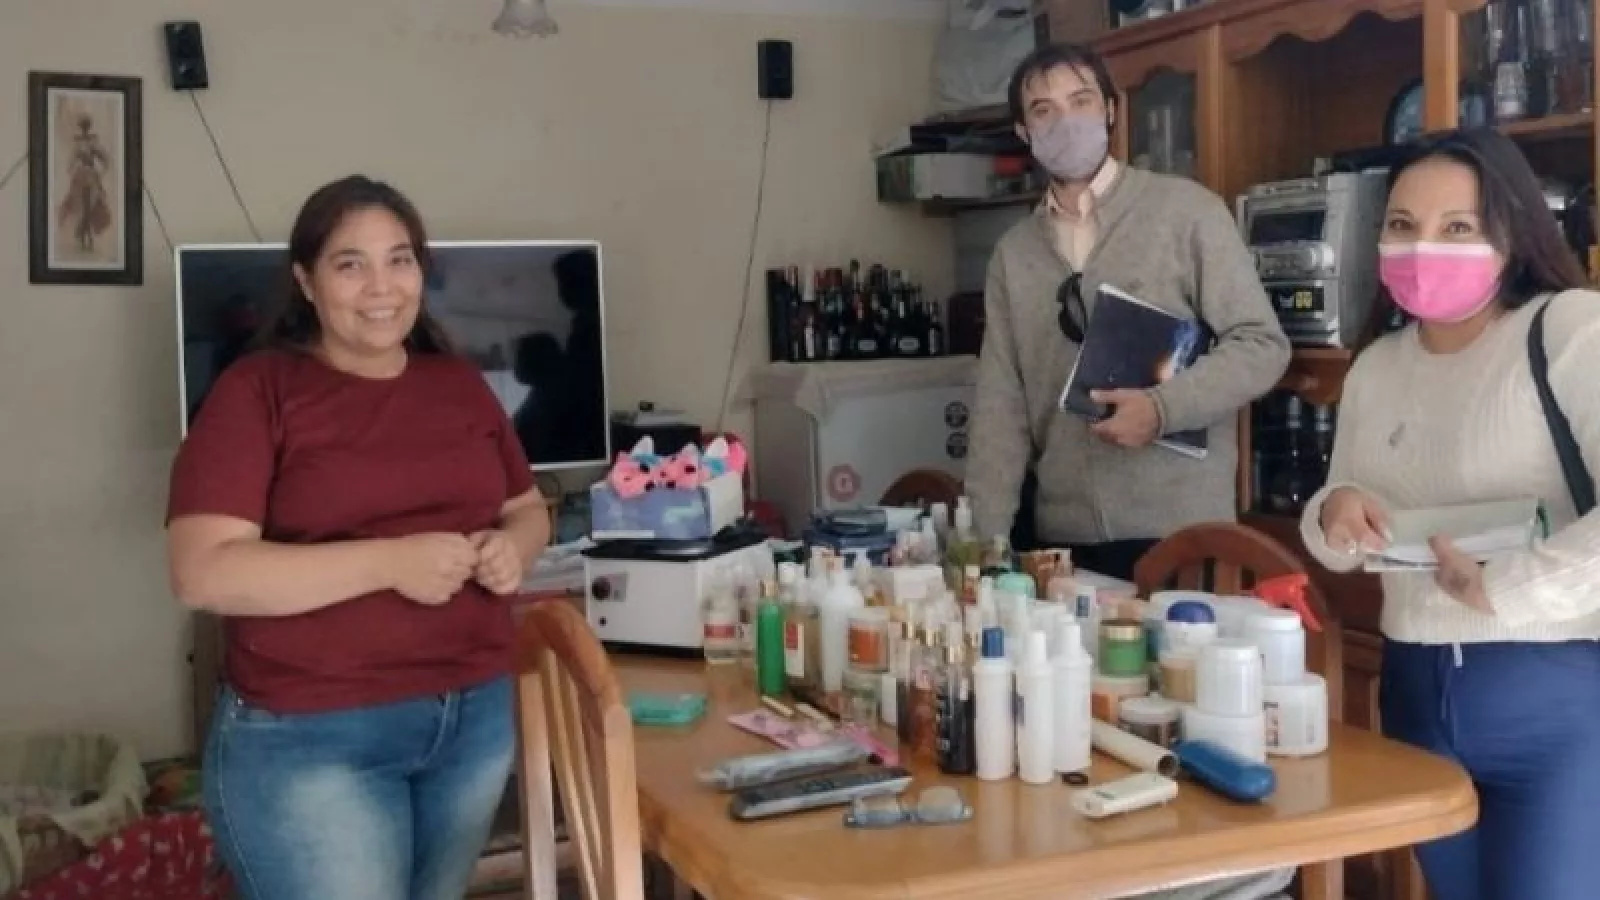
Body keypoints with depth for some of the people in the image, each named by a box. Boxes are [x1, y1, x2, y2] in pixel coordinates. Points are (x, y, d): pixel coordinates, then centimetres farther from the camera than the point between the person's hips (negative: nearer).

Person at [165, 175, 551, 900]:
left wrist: (512, 548, -8)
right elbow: (203, 573, -18)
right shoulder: (258, 390, -9)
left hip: (477, 717, 6)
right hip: (309, 738, -5)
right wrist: (392, 561, -24)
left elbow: (528, 509, 17)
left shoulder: (461, 385, 7)